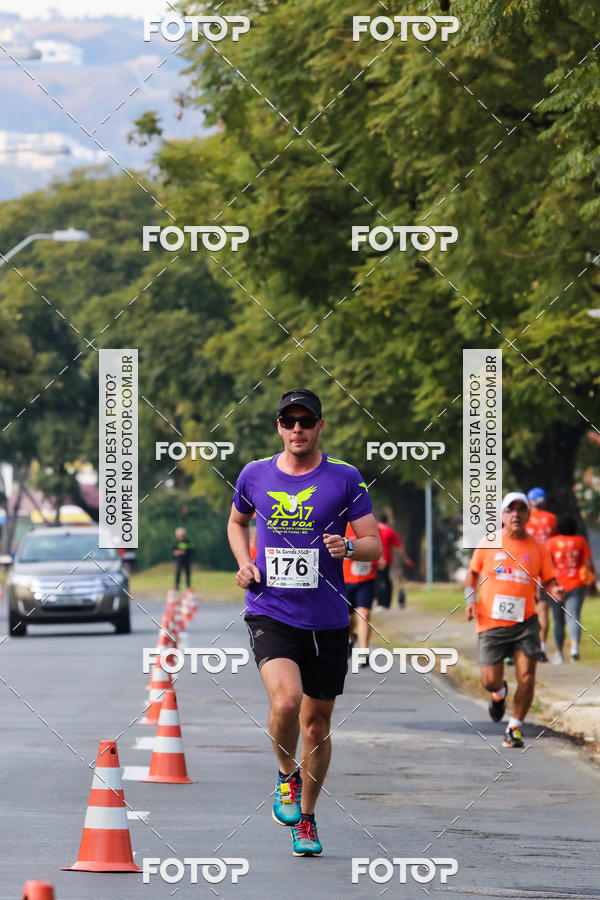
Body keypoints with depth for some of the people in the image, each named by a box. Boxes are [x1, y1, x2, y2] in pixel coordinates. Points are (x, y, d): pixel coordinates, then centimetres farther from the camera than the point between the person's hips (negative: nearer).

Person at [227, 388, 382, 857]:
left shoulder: (345, 478, -1)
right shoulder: (255, 475, 4)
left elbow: (374, 545, 0)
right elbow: (237, 522, 24)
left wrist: (347, 547, -22)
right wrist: (244, 562, 5)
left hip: (327, 619, 1)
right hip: (270, 612, -1)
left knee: (317, 722, 10)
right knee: (286, 700, -25)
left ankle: (306, 818, 29)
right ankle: (286, 774, 5)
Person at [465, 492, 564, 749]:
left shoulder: (537, 548, 4)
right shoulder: (487, 544, 2)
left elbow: (548, 581, 9)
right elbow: (472, 574, 14)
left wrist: (555, 591, -14)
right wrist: (470, 600, -1)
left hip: (525, 622, 0)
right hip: (491, 623, 0)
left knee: (526, 677, -9)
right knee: (490, 681, -2)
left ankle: (514, 728, 7)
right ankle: (499, 694, 36)